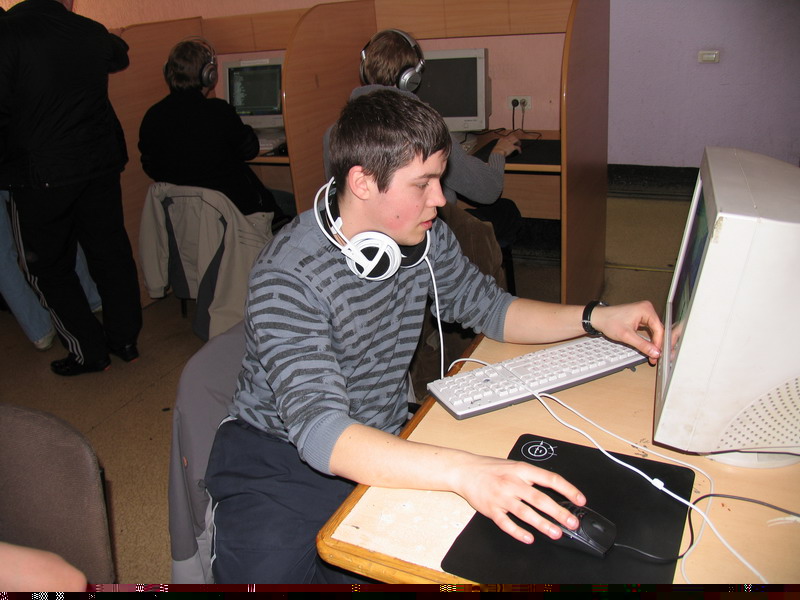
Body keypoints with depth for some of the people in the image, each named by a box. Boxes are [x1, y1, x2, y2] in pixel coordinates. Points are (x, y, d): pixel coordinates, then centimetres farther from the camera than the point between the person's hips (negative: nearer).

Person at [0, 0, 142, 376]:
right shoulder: (92, 32, 3)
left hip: (40, 176, -4)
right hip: (102, 165, 5)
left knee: (49, 267, 9)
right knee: (110, 251, 14)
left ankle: (89, 351, 14)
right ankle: (125, 338, 24)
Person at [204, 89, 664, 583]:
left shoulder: (426, 238, -5)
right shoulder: (288, 277, -25)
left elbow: (491, 308, 10)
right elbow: (319, 432, -33)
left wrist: (595, 319, -4)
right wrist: (463, 472, -46)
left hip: (385, 445, 5)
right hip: (279, 456, -4)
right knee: (268, 571, -26)